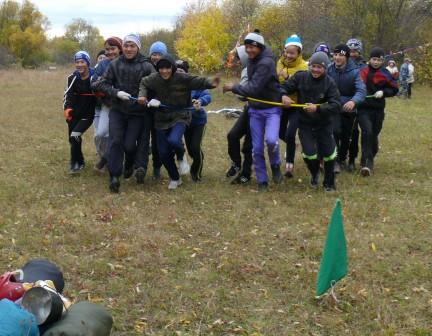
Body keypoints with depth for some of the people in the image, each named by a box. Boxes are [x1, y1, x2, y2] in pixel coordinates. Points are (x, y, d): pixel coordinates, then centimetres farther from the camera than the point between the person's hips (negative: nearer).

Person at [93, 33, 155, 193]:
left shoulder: (146, 66, -6)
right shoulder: (115, 64, -1)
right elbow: (102, 84, -2)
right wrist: (117, 92, -16)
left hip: (138, 112, -1)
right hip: (117, 110, 1)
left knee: (129, 144, -3)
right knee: (116, 141, -11)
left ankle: (129, 166, 31)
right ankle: (114, 177, -6)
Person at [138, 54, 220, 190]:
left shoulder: (182, 78, -17)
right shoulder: (154, 79, -7)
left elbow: (199, 81, -21)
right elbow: (143, 83, 12)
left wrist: (210, 83, -41)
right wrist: (142, 95, -6)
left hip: (180, 117, -4)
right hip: (162, 119, 4)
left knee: (173, 140, -31)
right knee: (163, 153, 6)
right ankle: (175, 178, 31)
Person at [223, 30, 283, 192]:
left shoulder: (266, 62, -21)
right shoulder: (251, 60, 6)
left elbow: (254, 87, -26)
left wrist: (234, 87, -17)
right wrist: (249, 99, 3)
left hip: (271, 109, -7)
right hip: (255, 110, 7)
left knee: (271, 140, -27)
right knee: (257, 148, 4)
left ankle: (275, 166, 2)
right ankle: (262, 181, 17)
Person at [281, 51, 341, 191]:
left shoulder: (330, 83, -13)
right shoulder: (300, 77, -10)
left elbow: (336, 106, -20)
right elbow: (284, 87, 1)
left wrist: (318, 108, -33)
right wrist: (283, 95, -22)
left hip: (324, 124, 0)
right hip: (305, 124, 0)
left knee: (329, 154, 7)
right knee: (310, 153, -11)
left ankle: (329, 183, 32)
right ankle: (314, 174, 25)